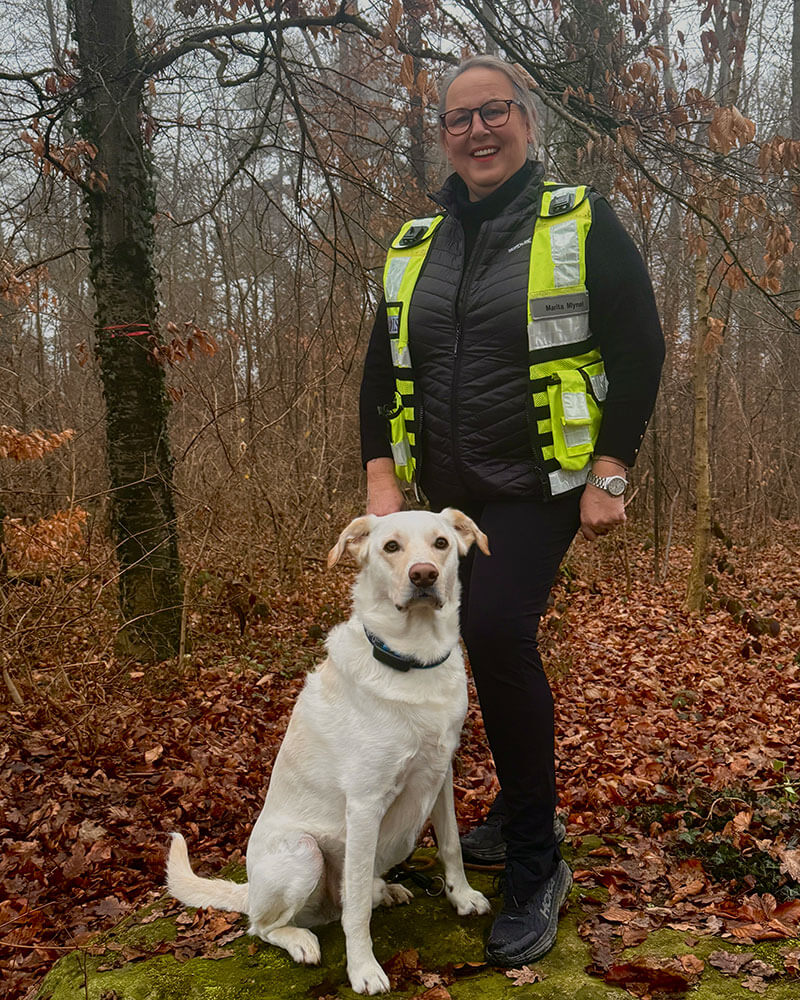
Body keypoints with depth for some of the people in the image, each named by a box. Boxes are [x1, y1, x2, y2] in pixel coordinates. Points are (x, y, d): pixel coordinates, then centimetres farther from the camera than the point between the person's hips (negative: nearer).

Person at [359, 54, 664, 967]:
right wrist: (380, 476, 1)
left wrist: (611, 475, -11)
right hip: (445, 495, 5)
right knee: (498, 642, 13)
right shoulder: (412, 247, 10)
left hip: (540, 488, -5)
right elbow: (381, 370, 12)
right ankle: (521, 813, 35)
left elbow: (639, 348, -5)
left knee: (495, 629, -22)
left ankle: (536, 865, -6)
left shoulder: (581, 224, -2)